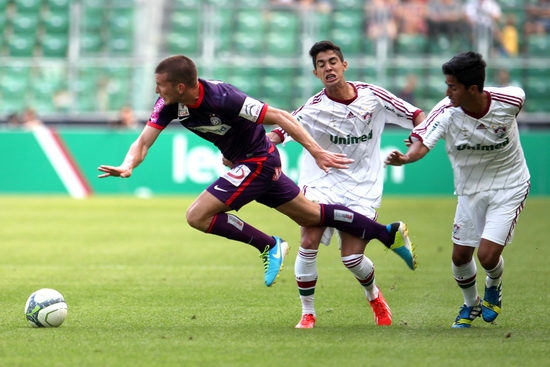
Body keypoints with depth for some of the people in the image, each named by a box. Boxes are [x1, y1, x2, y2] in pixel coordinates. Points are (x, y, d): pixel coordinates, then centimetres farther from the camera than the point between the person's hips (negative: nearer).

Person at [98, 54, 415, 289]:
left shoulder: (222, 98, -31)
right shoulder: (169, 104, -11)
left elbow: (280, 116, -26)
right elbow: (144, 141, -9)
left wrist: (316, 151, -27)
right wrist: (127, 166, -31)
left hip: (258, 161, -8)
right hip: (249, 163, 8)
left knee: (198, 216, -15)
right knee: (309, 214, 18)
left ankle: (269, 246, -3)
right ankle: (389, 233, 27)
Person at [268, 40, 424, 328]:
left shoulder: (372, 96, -6)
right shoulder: (315, 108, -13)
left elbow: (414, 114, 3)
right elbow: (281, 130, -21)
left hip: (363, 188, 1)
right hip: (321, 182, -1)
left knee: (352, 257, -6)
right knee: (309, 244, -19)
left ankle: (373, 295, 29)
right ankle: (307, 313, -1)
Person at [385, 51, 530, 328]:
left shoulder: (509, 101, -24)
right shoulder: (446, 112, -24)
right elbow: (422, 143, -39)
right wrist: (406, 157, -62)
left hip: (508, 187, -2)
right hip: (470, 189, 2)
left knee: (488, 255, -13)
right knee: (460, 256, 5)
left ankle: (494, 288, 24)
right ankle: (470, 305, 36)